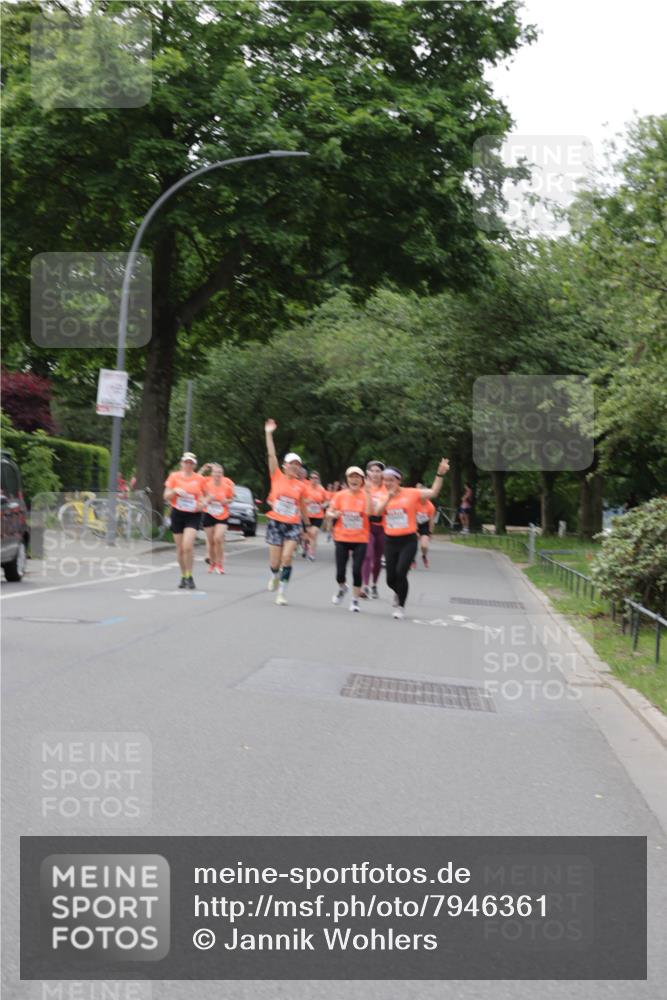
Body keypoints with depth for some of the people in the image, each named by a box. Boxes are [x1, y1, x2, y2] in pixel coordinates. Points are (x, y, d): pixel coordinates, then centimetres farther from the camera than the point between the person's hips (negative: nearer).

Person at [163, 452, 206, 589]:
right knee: (180, 548, 7)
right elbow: (166, 496, 4)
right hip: (177, 514, 2)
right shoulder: (174, 476, 4)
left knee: (188, 545, -19)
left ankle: (189, 576, -6)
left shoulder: (200, 479, 3)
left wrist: (203, 503, -6)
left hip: (193, 515, -2)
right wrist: (175, 491, -15)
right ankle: (183, 576, 22)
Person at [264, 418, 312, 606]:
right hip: (275, 522, -1)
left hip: (293, 525, 1)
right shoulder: (277, 477, -1)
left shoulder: (301, 486, 4)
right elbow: (271, 455, -7)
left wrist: (308, 525, 20)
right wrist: (269, 434, -12)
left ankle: (282, 592, -6)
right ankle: (275, 576, 38)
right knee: (274, 563, 2)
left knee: (287, 558, -15)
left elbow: (303, 507, 16)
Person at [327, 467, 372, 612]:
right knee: (340, 572, 3)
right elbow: (329, 513, 3)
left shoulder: (365, 495, -5)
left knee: (357, 570, -9)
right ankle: (342, 588, 37)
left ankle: (355, 600, 10)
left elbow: (368, 512, -23)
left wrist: (367, 492, -27)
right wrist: (334, 515, -19)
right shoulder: (340, 495, 0)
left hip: (360, 540, -1)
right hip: (342, 539, 2)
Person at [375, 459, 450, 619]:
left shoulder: (411, 494, -2)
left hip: (408, 540, -3)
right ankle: (399, 593, 41)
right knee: (391, 578, 6)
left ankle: (400, 607, 2)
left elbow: (433, 492, -7)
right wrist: (388, 497, -25)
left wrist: (440, 474, -17)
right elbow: (377, 512, -13)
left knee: (401, 573, -16)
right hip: (390, 541, 3)